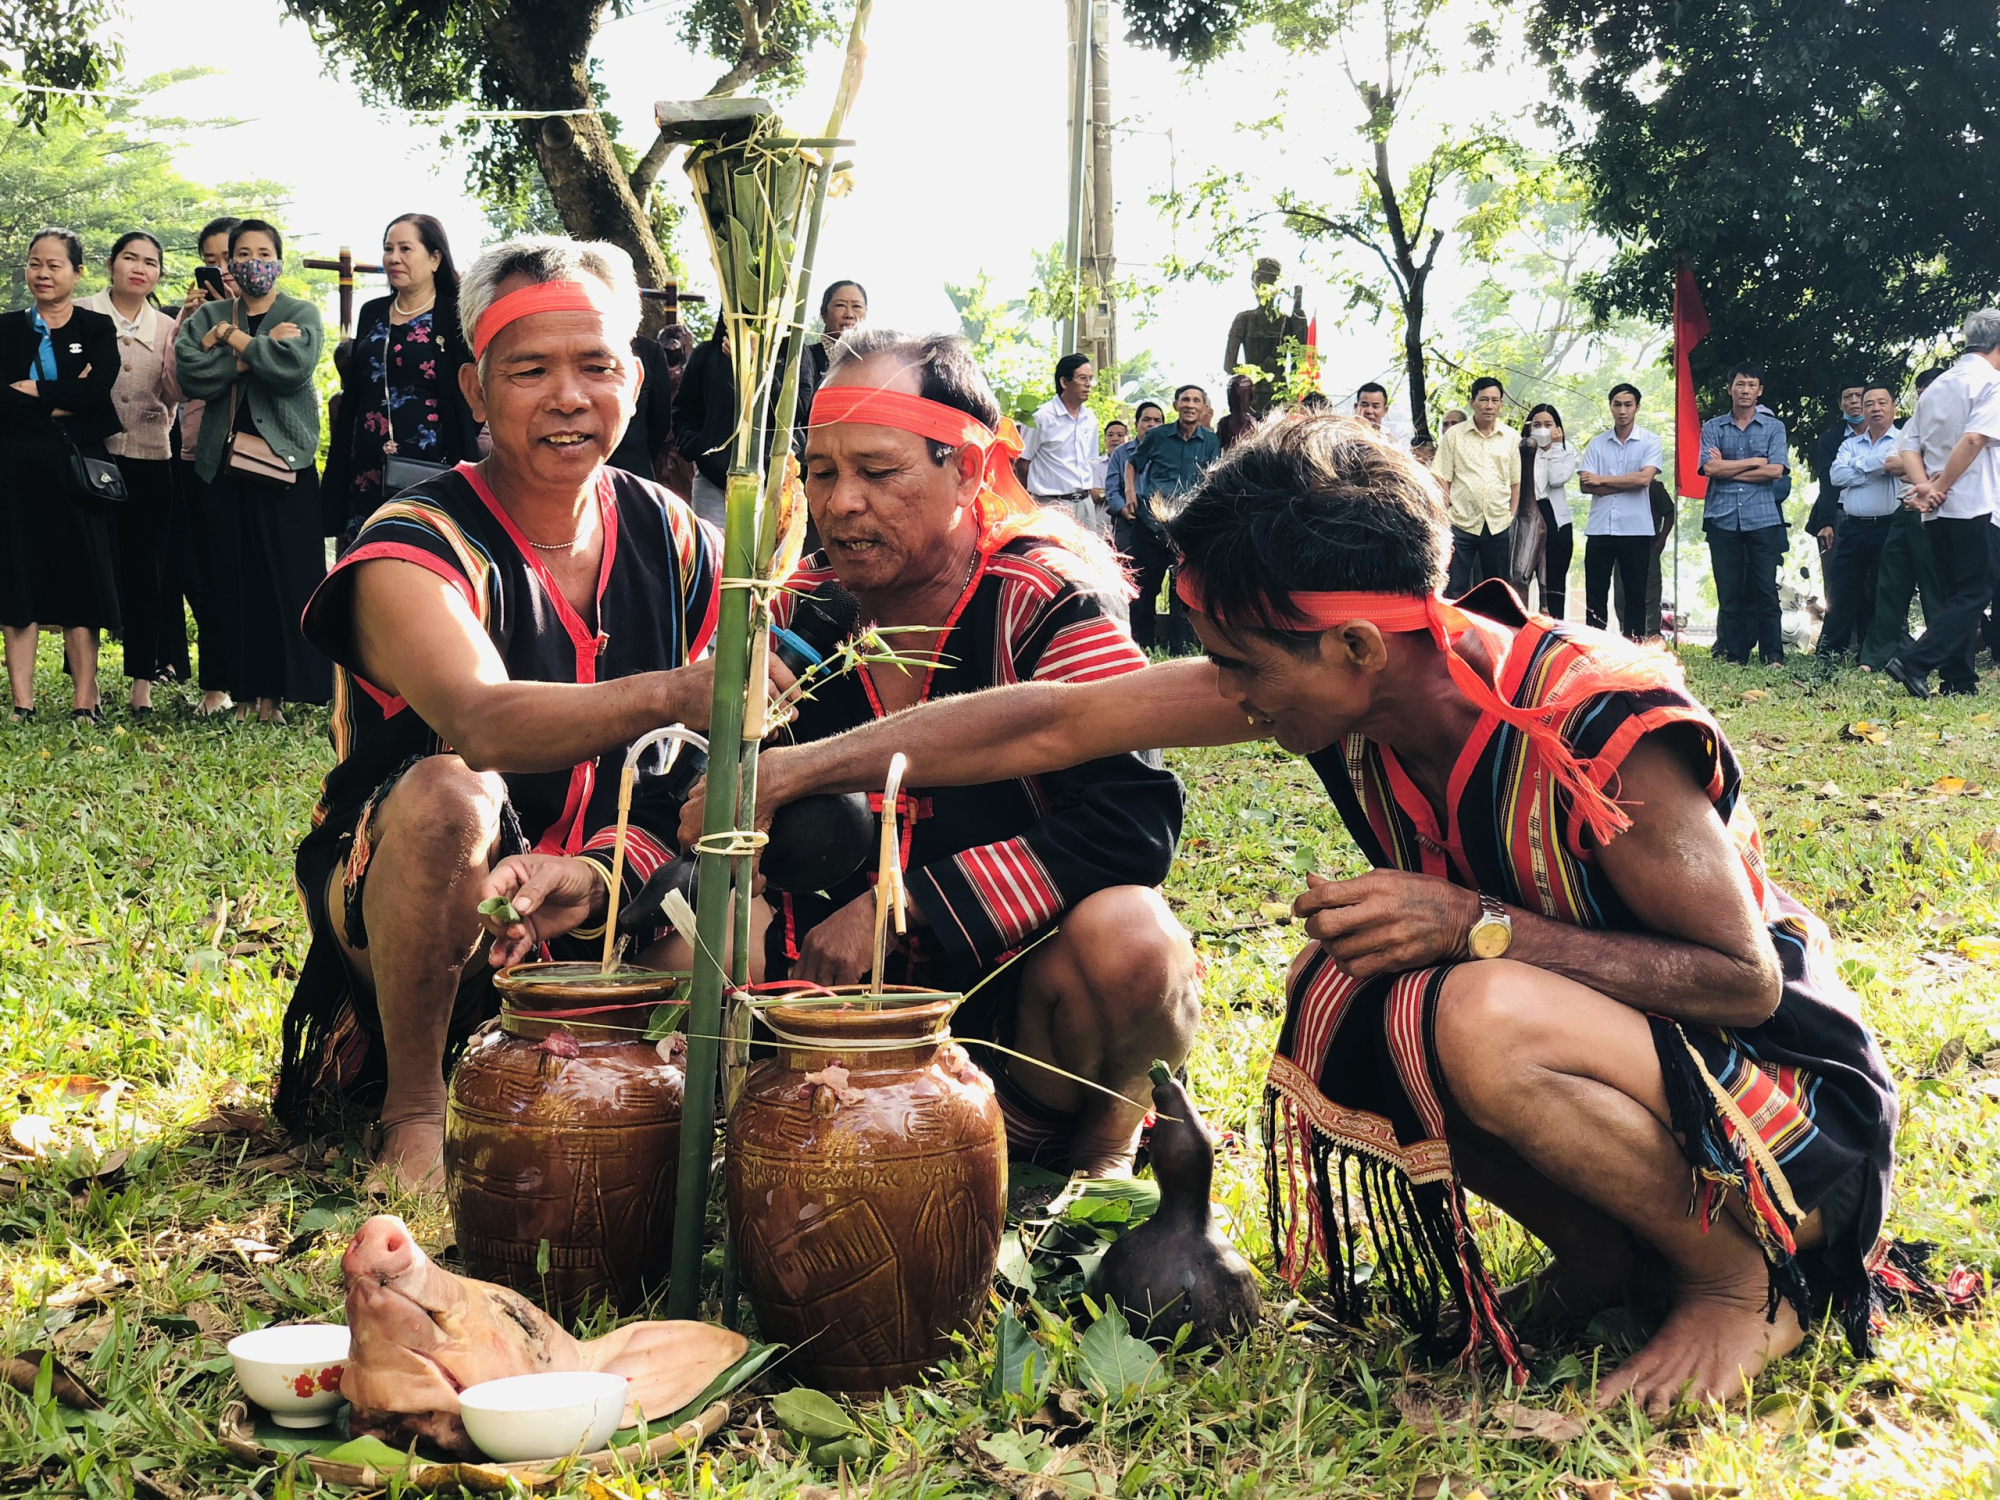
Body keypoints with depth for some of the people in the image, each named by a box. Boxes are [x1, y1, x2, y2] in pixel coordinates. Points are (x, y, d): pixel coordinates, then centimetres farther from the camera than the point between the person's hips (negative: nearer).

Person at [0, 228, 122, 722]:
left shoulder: (97, 329, 6)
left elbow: (99, 390, -12)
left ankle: (85, 701, 3)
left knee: (79, 586, -1)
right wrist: (63, 403, -13)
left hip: (75, 471, -2)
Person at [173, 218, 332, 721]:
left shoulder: (301, 314, 7)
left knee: (285, 576, -4)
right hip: (224, 463, 2)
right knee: (230, 579, 0)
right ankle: (239, 689, 5)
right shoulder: (207, 316, 13)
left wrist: (233, 338, -5)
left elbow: (294, 364, -14)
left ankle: (276, 690, 0)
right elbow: (190, 372, -6)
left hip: (284, 461, -2)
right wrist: (257, 352, -9)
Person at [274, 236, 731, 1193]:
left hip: (599, 907, 6)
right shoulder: (414, 552, -18)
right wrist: (670, 695, -55)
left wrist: (601, 869, -21)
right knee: (446, 792, -35)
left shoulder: (676, 543, -1)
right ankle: (413, 1105, -16)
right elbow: (482, 724, -39)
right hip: (387, 902, -5)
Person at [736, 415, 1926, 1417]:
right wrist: (786, 773, -14)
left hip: (1793, 1097, -6)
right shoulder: (1353, 681, -13)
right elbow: (1056, 721, -12)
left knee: (1485, 1020, -34)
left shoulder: (1601, 732, -31)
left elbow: (1743, 978, -24)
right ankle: (1604, 1249, 3)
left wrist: (1475, 926, -32)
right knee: (1339, 1007, -17)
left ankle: (1747, 1284, -8)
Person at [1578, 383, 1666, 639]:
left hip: (1636, 530, -2)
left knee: (1635, 596, 4)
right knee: (1595, 595, 3)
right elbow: (1586, 485, -2)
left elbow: (1644, 478, -14)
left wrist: (1602, 479, -7)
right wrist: (1627, 484, -10)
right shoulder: (1596, 444, 8)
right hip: (1599, 529, 2)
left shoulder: (1650, 442, 2)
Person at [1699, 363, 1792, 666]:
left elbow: (1776, 470, -6)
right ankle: (1734, 657, 7)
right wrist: (1754, 462, -4)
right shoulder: (1713, 428, 10)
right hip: (1723, 519, 1)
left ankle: (1773, 656, 2)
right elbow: (1710, 468, -5)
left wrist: (1728, 469, -5)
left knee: (1766, 590, -2)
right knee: (1729, 592, 3)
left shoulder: (1773, 428, 8)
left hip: (1763, 518, -1)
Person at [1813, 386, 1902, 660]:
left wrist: (1859, 468, -7)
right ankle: (1828, 654, 8)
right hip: (1853, 529, 4)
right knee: (1843, 594, 5)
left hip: (1889, 528, -4)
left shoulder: (1905, 441, 2)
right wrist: (1877, 465, -6)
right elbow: (1837, 475, -1)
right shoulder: (1850, 445, 16)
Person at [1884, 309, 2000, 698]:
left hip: (1937, 511, 8)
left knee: (1954, 595, 12)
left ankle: (1957, 681, 10)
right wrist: (1941, 486, -15)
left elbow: (1910, 446, 9)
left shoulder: (1937, 385, 17)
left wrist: (1923, 485, -4)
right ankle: (1914, 662, -17)